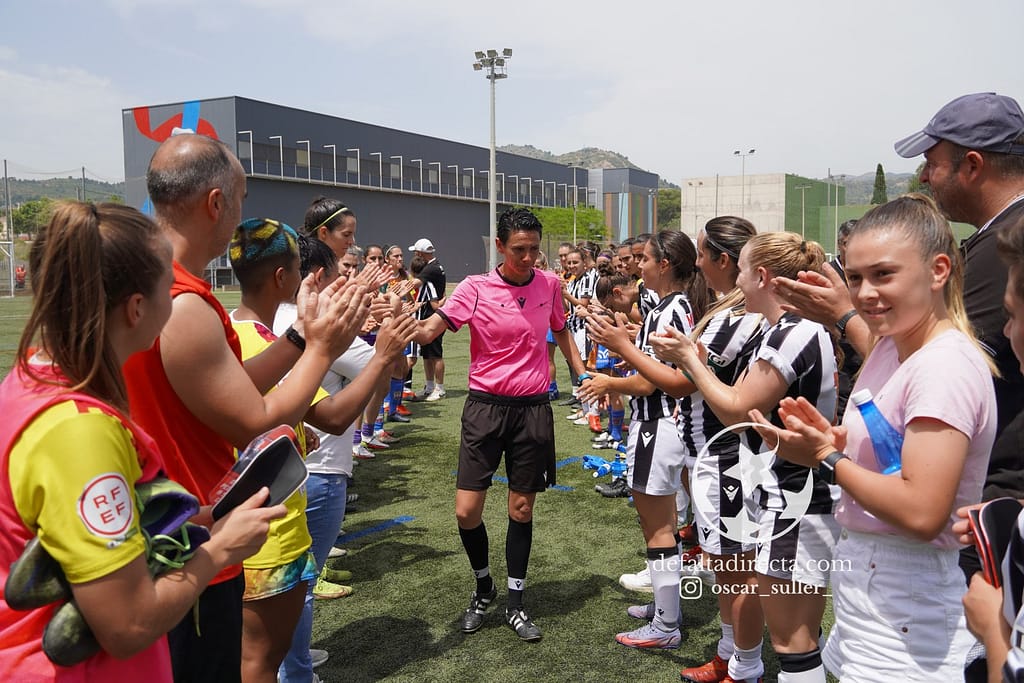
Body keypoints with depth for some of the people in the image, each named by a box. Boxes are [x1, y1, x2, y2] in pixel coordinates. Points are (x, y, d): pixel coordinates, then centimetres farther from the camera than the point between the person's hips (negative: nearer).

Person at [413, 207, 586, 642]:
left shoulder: (549, 284, 2)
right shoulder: (475, 288, -9)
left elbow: (561, 332, 19)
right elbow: (428, 330, -20)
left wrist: (583, 375, 13)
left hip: (533, 407, 2)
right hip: (486, 406, -2)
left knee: (521, 508, 9)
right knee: (466, 511, -2)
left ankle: (515, 605, 24)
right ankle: (483, 588, 26)